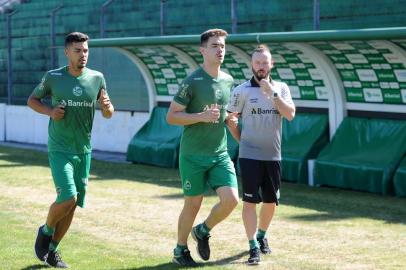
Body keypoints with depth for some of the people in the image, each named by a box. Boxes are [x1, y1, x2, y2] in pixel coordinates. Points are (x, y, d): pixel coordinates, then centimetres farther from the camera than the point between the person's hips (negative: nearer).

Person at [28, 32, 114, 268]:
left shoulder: (97, 78, 0)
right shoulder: (53, 78, -6)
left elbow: (108, 115, 7)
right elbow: (32, 100, 7)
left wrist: (107, 107, -17)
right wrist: (50, 111, -12)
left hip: (84, 151, 4)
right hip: (59, 150, -4)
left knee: (72, 205, 7)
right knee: (67, 199, -18)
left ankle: (52, 250, 23)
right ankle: (45, 231, 11)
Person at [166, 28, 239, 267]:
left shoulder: (229, 81, 8)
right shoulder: (192, 82, -11)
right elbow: (171, 116, -11)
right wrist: (202, 116, -20)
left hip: (220, 155, 5)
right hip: (193, 156, -5)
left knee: (231, 199, -9)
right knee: (193, 205, 3)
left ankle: (203, 231, 19)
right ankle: (180, 251, 24)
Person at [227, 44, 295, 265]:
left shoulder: (281, 88, 4)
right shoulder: (242, 91, -3)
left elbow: (290, 114, -9)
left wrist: (272, 94, -16)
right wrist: (242, 141, 2)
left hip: (273, 156, 3)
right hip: (250, 156, -3)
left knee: (271, 201, 11)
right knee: (250, 201, -7)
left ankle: (261, 236, 32)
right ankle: (253, 247, -3)